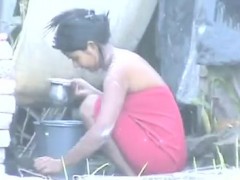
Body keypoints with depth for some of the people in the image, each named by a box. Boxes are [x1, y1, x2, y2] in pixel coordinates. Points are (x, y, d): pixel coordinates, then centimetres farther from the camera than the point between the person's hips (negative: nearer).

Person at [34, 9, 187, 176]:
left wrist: (61, 163, -17)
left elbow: (102, 132, -24)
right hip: (169, 154, 10)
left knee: (91, 107, -9)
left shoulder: (118, 70, -16)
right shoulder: (124, 59, 11)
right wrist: (93, 92, 14)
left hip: (162, 154, -10)